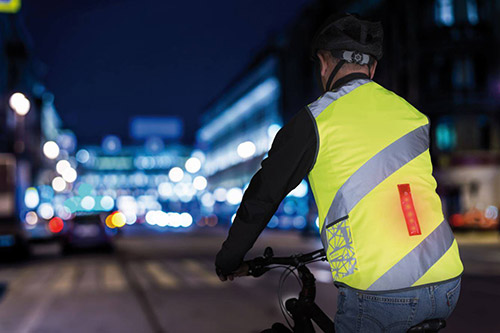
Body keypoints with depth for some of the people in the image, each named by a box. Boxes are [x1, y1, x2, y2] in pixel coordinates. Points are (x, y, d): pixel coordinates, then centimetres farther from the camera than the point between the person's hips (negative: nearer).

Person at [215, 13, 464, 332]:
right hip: (446, 288, 5)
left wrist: (229, 260, 20)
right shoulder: (413, 115, 14)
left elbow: (262, 197, 4)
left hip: (376, 297, -5)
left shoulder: (316, 119, -1)